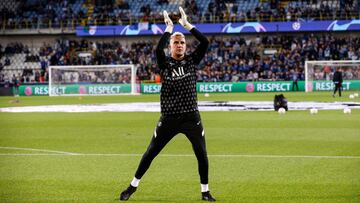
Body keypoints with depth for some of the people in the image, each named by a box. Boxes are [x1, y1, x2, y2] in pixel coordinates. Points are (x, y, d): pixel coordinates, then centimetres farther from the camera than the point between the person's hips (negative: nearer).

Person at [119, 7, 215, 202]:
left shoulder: (192, 61, 6)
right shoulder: (165, 63, 1)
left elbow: (205, 42, -7)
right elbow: (158, 48, -20)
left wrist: (186, 24, -7)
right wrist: (169, 28, -16)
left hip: (191, 117, 1)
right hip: (169, 118, -1)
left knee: (202, 155, -3)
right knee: (150, 153, 4)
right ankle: (133, 186, 17)